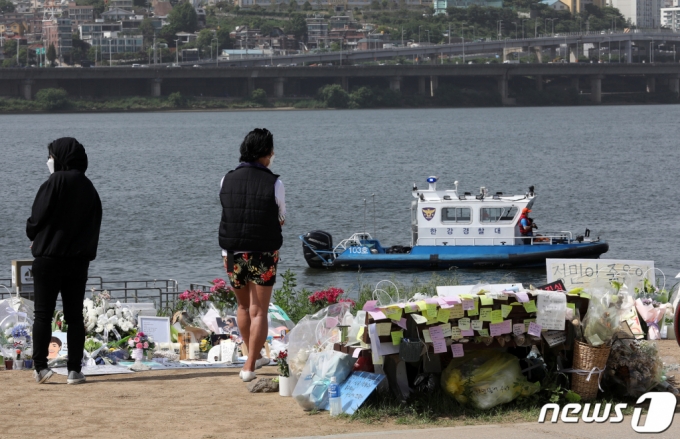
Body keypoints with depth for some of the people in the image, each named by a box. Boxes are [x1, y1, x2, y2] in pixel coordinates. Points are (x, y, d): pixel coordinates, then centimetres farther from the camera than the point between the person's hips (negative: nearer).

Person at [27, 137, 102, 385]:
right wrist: (85, 250, 14)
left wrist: (34, 236, 9)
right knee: (75, 316, 7)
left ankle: (40, 366, -6)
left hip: (49, 258, -5)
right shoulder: (88, 188, 9)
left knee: (43, 314, 1)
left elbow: (37, 219, -10)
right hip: (79, 260, 5)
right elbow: (95, 224, 10)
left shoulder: (55, 182, -10)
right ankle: (74, 371, 3)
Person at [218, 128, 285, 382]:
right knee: (259, 312, 2)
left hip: (233, 253, 4)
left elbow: (228, 213, 8)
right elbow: (281, 219, 1)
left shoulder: (227, 180, -2)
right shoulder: (274, 184, -12)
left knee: (243, 306, 22)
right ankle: (249, 366, -2)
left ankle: (254, 357, 33)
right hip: (263, 255, -4)